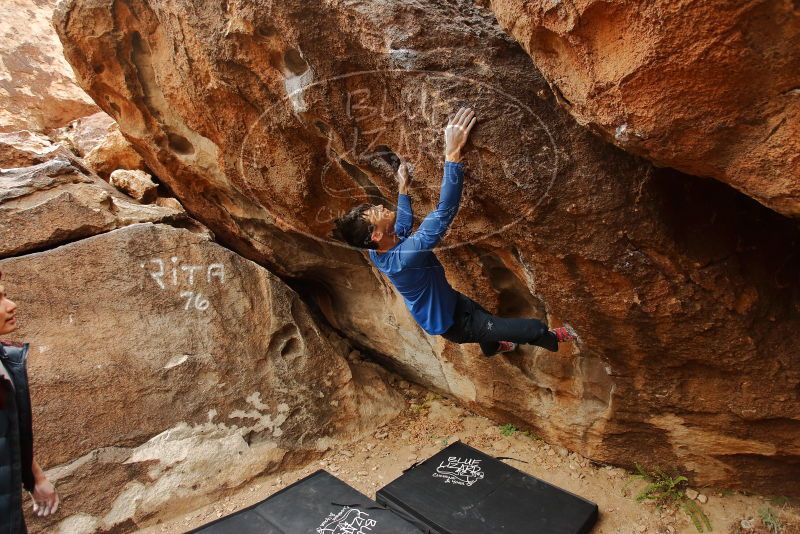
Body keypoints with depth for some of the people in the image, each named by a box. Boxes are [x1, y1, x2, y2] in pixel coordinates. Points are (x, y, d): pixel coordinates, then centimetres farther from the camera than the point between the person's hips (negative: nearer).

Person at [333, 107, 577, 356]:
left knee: (485, 319, 37)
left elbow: (403, 225, 10)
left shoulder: (378, 251, -15)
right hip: (451, 322, -9)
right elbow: (444, 211, -51)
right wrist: (453, 152, -53)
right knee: (534, 328, -5)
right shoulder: (405, 256, -43)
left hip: (446, 303, 9)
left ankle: (492, 347, 68)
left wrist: (403, 187, 13)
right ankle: (554, 341, 28)